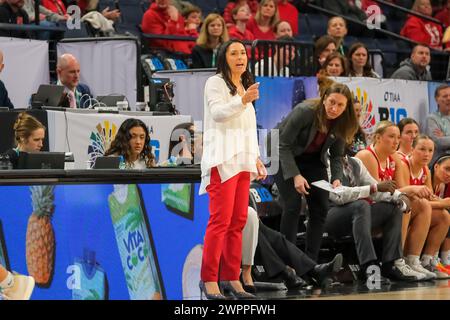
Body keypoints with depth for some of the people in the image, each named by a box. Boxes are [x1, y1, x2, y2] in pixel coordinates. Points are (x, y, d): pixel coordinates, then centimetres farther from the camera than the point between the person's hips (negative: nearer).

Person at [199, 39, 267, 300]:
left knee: (238, 222, 4)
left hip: (242, 160, 8)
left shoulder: (245, 87, 23)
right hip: (223, 159, -8)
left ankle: (231, 278, 6)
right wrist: (243, 101, -31)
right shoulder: (216, 83, 0)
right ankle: (209, 280, -13)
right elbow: (217, 112, -17)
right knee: (221, 220, -14)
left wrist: (256, 158, 19)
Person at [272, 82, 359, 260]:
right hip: (285, 157, -5)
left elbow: (337, 155, -4)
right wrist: (295, 175, -33)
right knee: (293, 205, -17)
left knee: (320, 207, -3)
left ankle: (311, 262, 3)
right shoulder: (305, 112, -30)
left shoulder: (342, 123, -14)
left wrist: (337, 178, -22)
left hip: (313, 159, 6)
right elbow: (283, 145, -26)